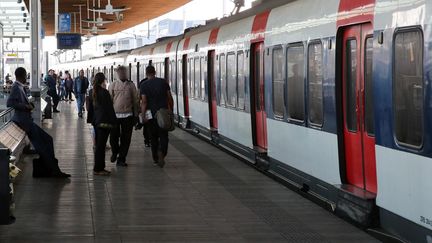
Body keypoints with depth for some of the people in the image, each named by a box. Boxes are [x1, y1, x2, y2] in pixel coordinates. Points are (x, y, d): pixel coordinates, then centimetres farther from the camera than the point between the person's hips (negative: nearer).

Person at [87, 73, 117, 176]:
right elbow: (109, 108, -15)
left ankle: (99, 167, 21)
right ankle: (98, 169, -2)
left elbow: (89, 107, 14)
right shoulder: (104, 92, -16)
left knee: (98, 144, 15)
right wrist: (113, 121, -10)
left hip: (96, 121, 8)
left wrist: (91, 119, 21)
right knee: (100, 145, -5)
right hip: (104, 121, -8)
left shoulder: (92, 92, 8)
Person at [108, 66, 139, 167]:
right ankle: (115, 152, 32)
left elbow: (135, 100, 9)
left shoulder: (131, 85, 5)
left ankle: (121, 159, 12)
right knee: (113, 137, 2)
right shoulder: (113, 85, 4)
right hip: (115, 115, 0)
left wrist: (136, 115, 7)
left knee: (126, 139, 2)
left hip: (127, 115, 1)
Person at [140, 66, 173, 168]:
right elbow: (170, 98, 3)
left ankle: (155, 158, 17)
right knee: (164, 136, 3)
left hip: (152, 114, -1)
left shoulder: (144, 85, -4)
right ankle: (161, 152, -23)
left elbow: (144, 102, -12)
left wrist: (143, 116, -12)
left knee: (154, 137, 12)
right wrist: (171, 110, 14)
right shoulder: (163, 82, 1)